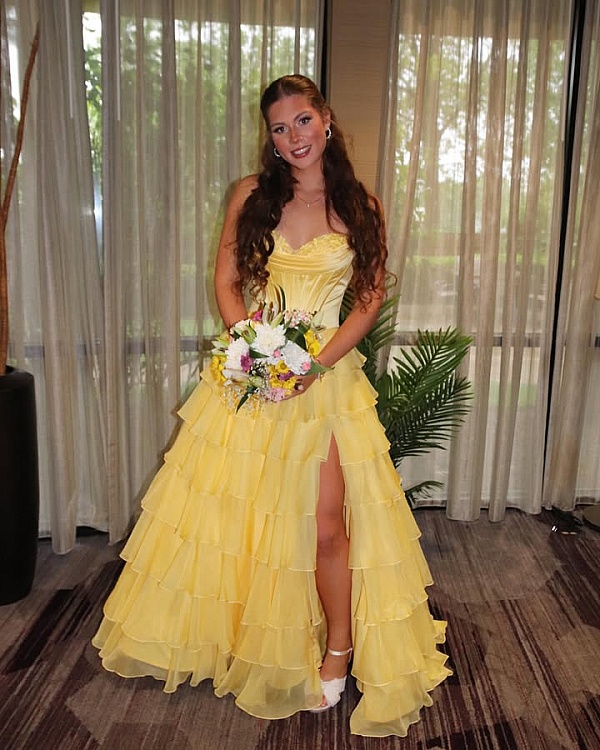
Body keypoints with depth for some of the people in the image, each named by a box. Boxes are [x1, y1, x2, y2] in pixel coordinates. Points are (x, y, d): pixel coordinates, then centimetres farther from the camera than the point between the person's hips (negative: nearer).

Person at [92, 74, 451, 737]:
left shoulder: (361, 206, 2)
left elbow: (370, 299, 2)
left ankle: (339, 647, 23)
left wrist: (319, 359, -12)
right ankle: (227, 629, 36)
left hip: (326, 376, -1)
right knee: (233, 507, 10)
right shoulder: (252, 195, 3)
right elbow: (226, 282, 4)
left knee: (326, 523, -2)